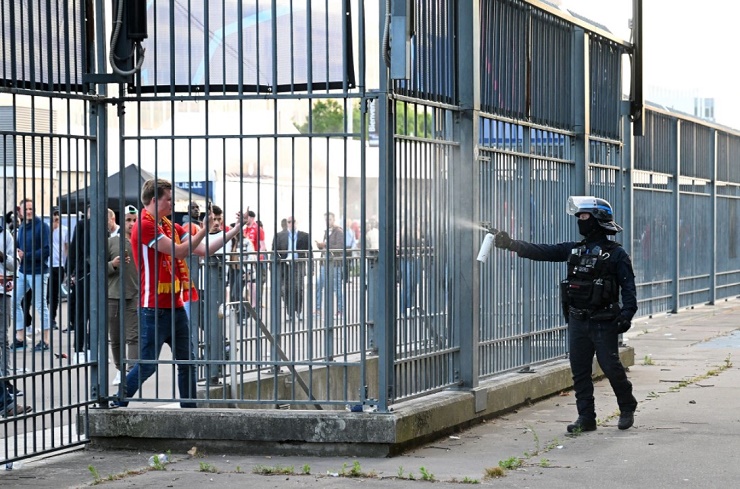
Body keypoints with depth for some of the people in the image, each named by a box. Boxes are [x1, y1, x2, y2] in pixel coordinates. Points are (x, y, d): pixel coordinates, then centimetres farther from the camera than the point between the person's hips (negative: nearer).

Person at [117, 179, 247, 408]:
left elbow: (203, 250, 13)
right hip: (155, 309, -9)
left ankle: (189, 409, 15)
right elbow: (179, 251, -16)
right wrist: (204, 229, -10)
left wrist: (235, 230, 8)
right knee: (147, 365, -6)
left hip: (175, 307, 9)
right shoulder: (145, 226, -13)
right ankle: (116, 407, 4)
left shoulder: (170, 226, 14)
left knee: (187, 361, 9)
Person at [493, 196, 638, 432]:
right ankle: (586, 418, 10)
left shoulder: (616, 253, -4)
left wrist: (627, 313, -20)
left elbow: (628, 286, -8)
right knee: (580, 370, 5)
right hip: (577, 321, 6)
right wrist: (512, 244, -4)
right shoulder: (574, 249, 11)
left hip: (604, 322, -6)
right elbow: (542, 252, 5)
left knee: (611, 366, -4)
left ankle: (627, 409, 17)